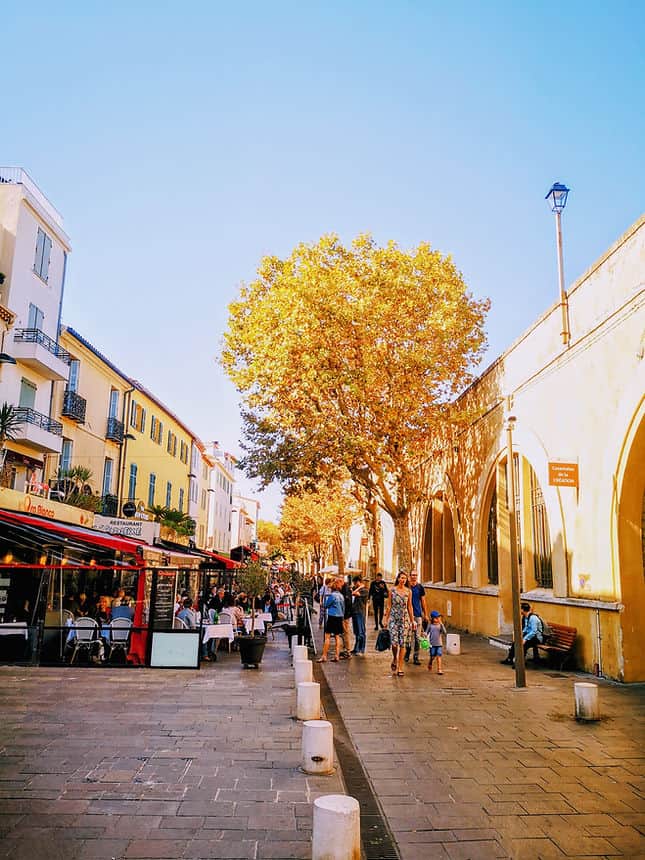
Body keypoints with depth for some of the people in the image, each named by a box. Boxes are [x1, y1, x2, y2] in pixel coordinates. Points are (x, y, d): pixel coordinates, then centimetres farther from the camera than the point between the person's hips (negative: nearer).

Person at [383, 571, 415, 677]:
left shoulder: (408, 591, 3)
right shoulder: (392, 590, -1)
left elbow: (409, 607, 9)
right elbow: (388, 606, 2)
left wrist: (412, 620, 9)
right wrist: (386, 619, 0)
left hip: (405, 619, 1)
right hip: (394, 618, -1)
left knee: (402, 644, 0)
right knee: (394, 642, -9)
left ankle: (400, 668, 10)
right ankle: (394, 659, 22)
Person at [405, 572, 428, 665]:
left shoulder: (420, 587, 5)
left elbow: (423, 601, 10)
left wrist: (425, 614, 9)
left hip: (418, 614, 1)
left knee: (417, 637, 0)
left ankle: (416, 657, 6)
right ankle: (407, 652, 24)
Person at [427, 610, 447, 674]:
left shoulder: (440, 625, 0)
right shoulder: (430, 625, -2)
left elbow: (444, 631, -16)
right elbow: (427, 634, 3)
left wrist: (441, 624, -23)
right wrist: (429, 643, -6)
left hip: (439, 644, 1)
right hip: (432, 644, -1)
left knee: (438, 657, -6)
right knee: (432, 657, 7)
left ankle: (439, 670, -2)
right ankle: (429, 666, 33)